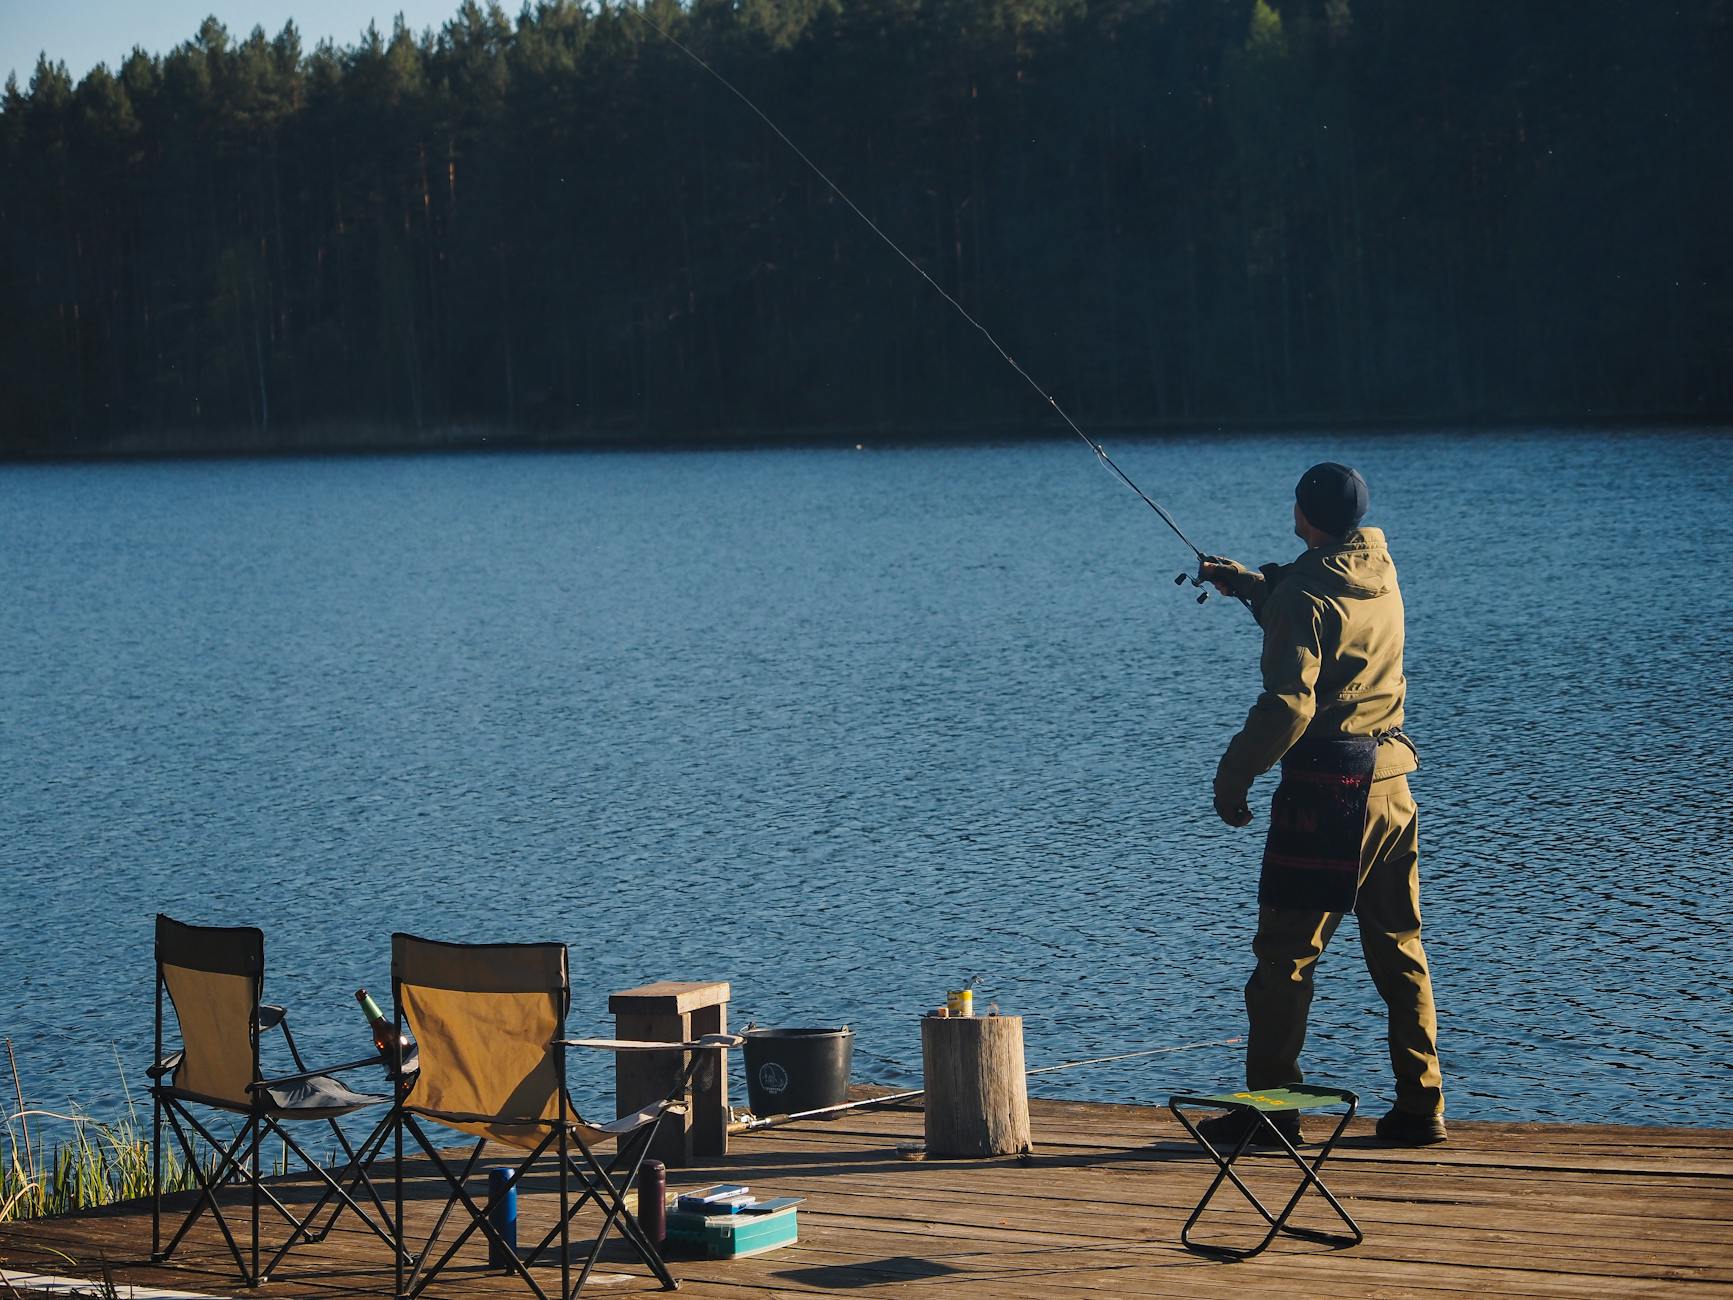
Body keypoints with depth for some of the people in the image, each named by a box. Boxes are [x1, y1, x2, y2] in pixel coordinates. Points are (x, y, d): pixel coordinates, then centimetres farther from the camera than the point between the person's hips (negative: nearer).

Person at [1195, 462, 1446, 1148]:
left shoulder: (1303, 593, -13)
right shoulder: (1380, 571, 9)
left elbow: (1289, 704, -21)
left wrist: (1234, 774, -11)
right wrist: (1248, 582, 31)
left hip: (1324, 788, -7)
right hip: (1391, 781, 7)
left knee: (1285, 954, 0)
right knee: (1400, 950, 11)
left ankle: (1269, 1108, 1)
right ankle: (1420, 1108, 11)